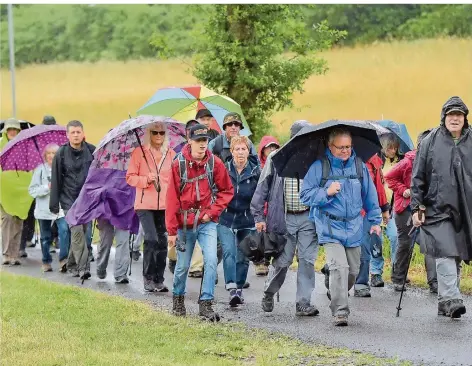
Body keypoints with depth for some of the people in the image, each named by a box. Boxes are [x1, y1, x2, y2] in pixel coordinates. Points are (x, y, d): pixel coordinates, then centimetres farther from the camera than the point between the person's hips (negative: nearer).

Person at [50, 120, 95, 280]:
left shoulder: (92, 151, 1)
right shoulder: (61, 154, -2)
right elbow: (55, 180, 1)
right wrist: (54, 205, 0)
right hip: (69, 199, -2)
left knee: (81, 233, 9)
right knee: (77, 231, -14)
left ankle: (72, 264, 25)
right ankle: (83, 267, -16)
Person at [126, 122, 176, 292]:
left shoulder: (171, 154, 9)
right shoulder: (139, 153, 1)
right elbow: (130, 177, 1)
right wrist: (147, 179, -15)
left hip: (165, 205, 3)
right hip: (145, 204, -3)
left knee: (162, 241, 5)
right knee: (151, 239, -14)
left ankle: (159, 280, 14)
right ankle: (148, 278, -3)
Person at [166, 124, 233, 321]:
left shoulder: (214, 163, -4)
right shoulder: (179, 164, -8)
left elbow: (227, 190, 5)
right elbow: (172, 198, -5)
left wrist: (212, 211, -8)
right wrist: (172, 230, -5)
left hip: (207, 223, 0)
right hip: (185, 223, 0)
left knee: (211, 260, -16)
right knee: (183, 265, 10)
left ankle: (206, 304, -11)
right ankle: (178, 298, 35)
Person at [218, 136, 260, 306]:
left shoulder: (256, 172, -1)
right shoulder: (224, 170, -2)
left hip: (247, 222, 1)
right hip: (226, 220, -1)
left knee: (242, 257, 7)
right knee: (229, 252, -18)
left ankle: (239, 289, 23)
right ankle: (232, 288, -26)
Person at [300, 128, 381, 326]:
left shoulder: (359, 167, 7)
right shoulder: (319, 167, -4)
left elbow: (370, 195, 17)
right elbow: (305, 195, -3)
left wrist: (375, 221, 16)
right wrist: (326, 193, -17)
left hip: (353, 227, 5)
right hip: (330, 227, -5)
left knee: (353, 270, 12)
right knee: (339, 267, -19)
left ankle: (335, 296, 39)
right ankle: (340, 311, -16)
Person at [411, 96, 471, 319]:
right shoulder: (431, 142, 3)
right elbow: (417, 177, 5)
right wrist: (415, 208, -1)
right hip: (438, 208, -3)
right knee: (445, 254, -15)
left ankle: (444, 302, 15)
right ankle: (451, 299, -20)